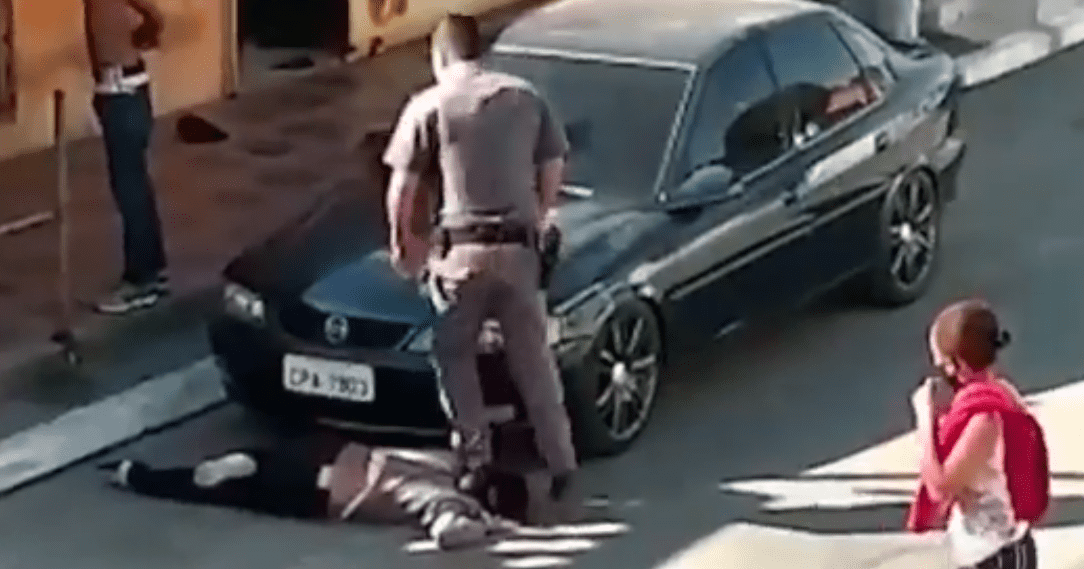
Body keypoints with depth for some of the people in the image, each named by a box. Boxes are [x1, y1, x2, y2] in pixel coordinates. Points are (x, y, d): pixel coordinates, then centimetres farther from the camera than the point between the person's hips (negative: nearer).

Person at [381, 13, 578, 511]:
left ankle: (475, 463, 9)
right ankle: (562, 469, 9)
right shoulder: (526, 98, 10)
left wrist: (403, 243, 13)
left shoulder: (429, 106, 0)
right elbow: (553, 169, 14)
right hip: (518, 248, 3)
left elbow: (402, 186, -1)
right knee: (534, 362, 10)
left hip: (461, 250, -3)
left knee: (455, 357, 14)